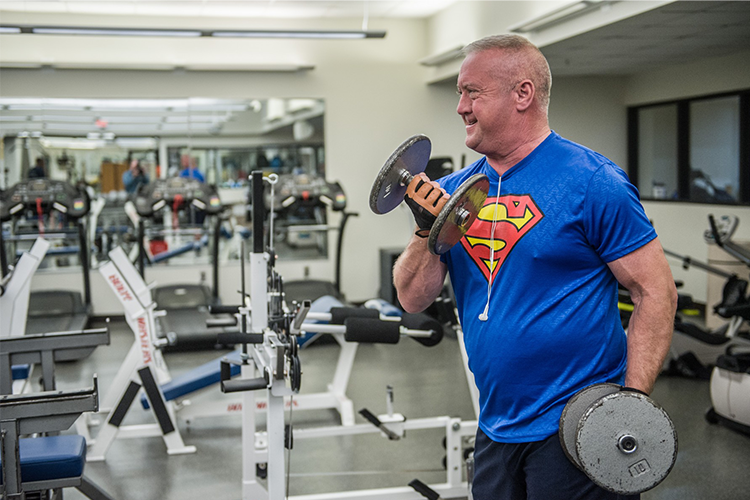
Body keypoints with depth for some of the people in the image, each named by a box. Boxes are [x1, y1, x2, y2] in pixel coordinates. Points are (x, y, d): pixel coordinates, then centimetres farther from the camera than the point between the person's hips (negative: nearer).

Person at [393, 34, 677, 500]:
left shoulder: (592, 182, -12)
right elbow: (414, 299, 3)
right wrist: (428, 229, -14)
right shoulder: (456, 190, 5)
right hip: (496, 429, 6)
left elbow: (657, 293, -12)